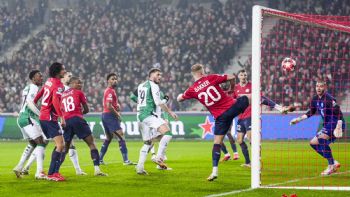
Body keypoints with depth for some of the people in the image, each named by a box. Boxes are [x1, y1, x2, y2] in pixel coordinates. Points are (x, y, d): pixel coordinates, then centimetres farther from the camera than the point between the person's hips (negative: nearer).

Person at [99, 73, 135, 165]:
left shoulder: (110, 90, 17)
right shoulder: (110, 91, -13)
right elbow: (109, 106, -23)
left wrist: (117, 105, 8)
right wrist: (117, 114, -13)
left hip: (105, 115, 11)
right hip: (110, 116, -11)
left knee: (108, 138, 18)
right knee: (121, 137, -12)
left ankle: (100, 159, 18)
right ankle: (126, 160, -17)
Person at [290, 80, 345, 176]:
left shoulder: (329, 99, -18)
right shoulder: (315, 99, 7)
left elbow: (339, 114, -21)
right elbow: (310, 112, 22)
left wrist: (339, 127, -31)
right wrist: (299, 119, 13)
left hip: (335, 124, -10)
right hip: (328, 125, 10)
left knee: (321, 138, -29)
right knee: (313, 143, 9)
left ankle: (331, 166, -25)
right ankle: (334, 163, 8)